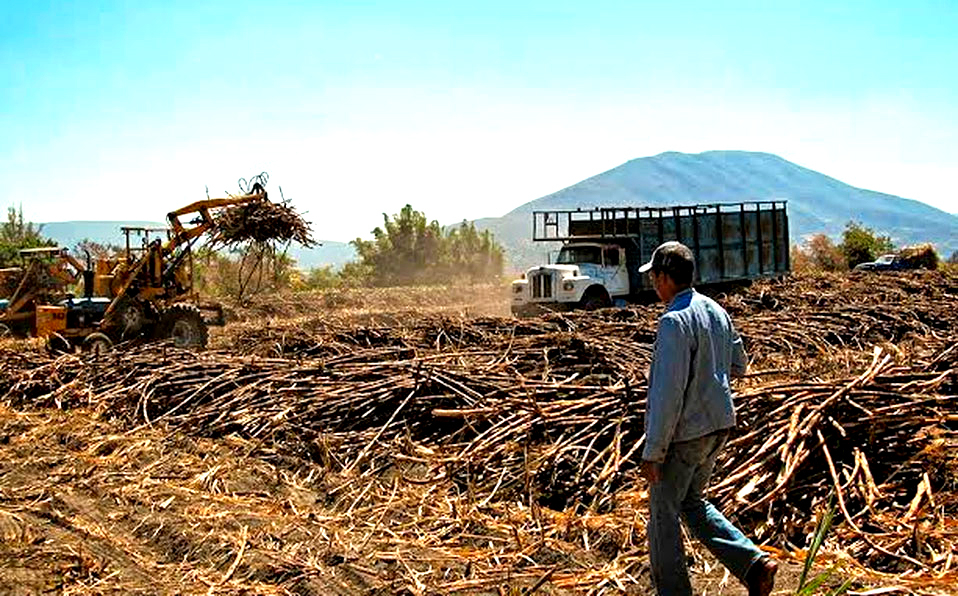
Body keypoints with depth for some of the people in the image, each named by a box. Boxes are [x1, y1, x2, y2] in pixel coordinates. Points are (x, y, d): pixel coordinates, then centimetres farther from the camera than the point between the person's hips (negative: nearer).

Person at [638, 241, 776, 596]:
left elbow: (669, 392, -25)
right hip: (718, 425, 9)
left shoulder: (674, 322, -22)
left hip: (683, 433, -9)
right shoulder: (716, 311, 5)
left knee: (663, 513, 9)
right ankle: (753, 563, 13)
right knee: (692, 502, 23)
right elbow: (738, 365, 17)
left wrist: (652, 452, -20)